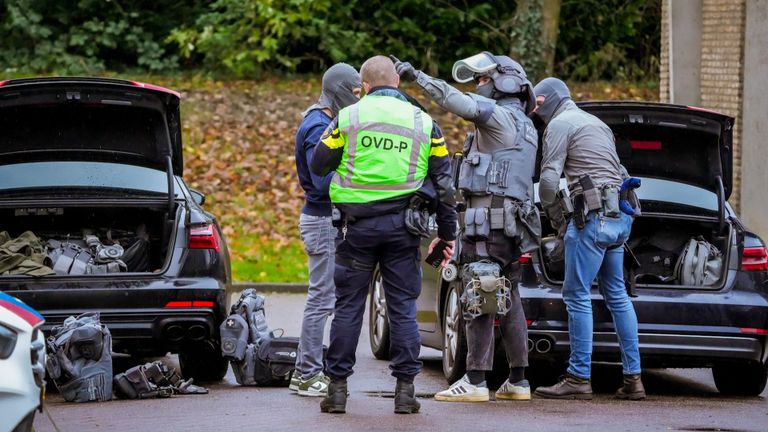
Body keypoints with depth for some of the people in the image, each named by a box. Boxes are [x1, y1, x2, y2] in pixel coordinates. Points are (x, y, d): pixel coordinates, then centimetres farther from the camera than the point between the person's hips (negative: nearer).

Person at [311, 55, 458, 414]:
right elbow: (444, 182, 7)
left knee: (348, 306, 6)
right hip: (403, 227, 1)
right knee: (403, 309, 5)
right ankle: (405, 388, 3)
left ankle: (337, 387, 5)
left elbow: (318, 165, 5)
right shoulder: (423, 122, 6)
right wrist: (446, 234, 12)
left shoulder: (349, 117, 1)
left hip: (359, 224, -1)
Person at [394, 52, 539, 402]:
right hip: (510, 223, 10)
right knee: (508, 301, 11)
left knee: (478, 301, -10)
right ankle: (518, 381, 12)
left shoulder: (501, 116, -8)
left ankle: (475, 381, -13)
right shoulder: (525, 128, 22)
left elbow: (458, 102, -24)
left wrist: (417, 77, -21)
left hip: (488, 221, -10)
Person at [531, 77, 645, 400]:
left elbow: (549, 177, -12)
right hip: (619, 216, 9)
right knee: (616, 295, 12)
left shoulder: (560, 124, -3)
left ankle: (579, 378, -7)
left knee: (577, 295, -6)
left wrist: (555, 217, -1)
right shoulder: (596, 123, 24)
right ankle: (633, 377, 11)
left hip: (593, 216, -9)